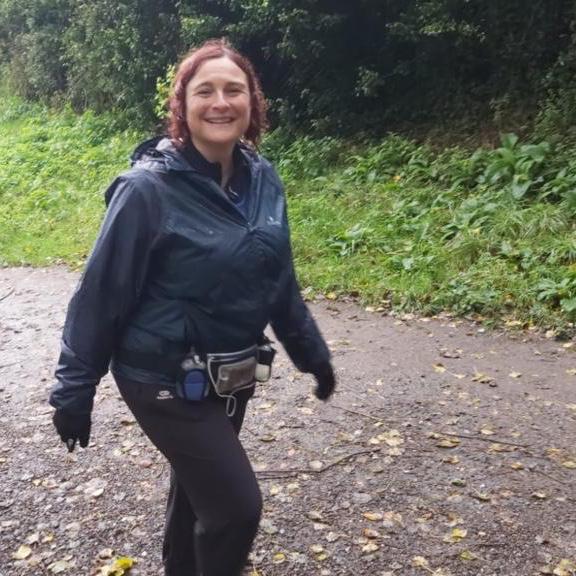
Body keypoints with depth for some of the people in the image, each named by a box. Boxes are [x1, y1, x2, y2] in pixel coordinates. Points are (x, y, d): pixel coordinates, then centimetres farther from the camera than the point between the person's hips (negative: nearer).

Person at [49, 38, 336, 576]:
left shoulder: (262, 180, -2)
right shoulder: (149, 188, -20)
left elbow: (280, 280, 9)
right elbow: (100, 293, -14)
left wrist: (311, 351, 14)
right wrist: (74, 390, -9)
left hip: (230, 376, 6)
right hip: (168, 380, -6)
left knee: (198, 482, 24)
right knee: (236, 505, -2)